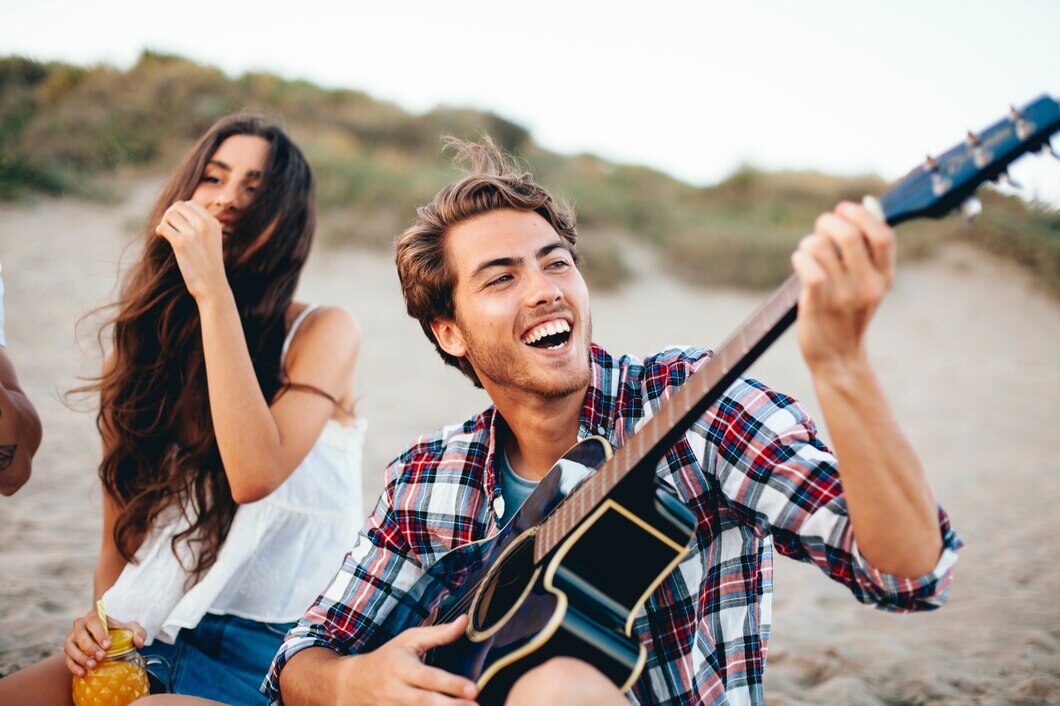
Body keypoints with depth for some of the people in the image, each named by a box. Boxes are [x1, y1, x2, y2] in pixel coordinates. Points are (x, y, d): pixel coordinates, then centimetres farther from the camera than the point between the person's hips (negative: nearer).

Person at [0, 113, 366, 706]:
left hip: (264, 651, -4)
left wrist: (214, 292, -19)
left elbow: (254, 475, -22)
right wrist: (104, 621, -7)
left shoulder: (323, 332, -4)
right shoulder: (141, 347, 10)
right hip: (152, 638, 5)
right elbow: (120, 540, 14)